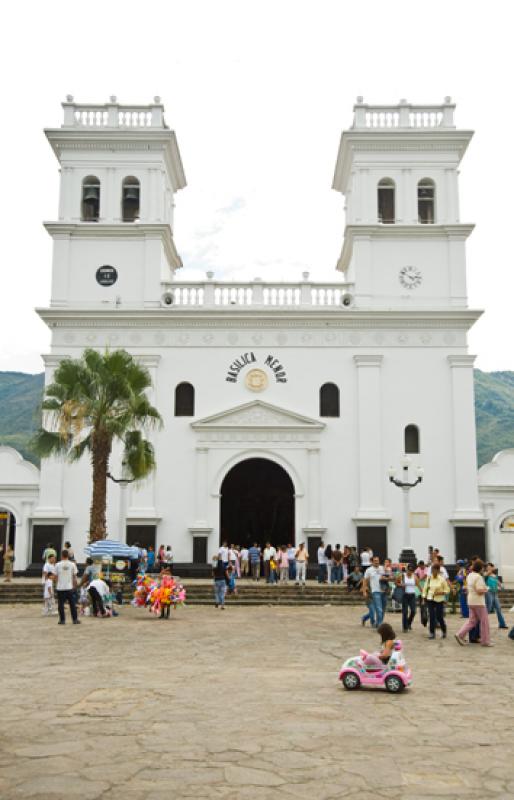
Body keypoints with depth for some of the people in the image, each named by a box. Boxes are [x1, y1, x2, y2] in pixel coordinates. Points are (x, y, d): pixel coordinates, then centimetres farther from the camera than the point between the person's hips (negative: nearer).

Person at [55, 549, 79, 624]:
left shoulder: (58, 565, -3)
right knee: (72, 604, 7)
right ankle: (75, 620, 9)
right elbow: (74, 577, 3)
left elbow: (56, 576, 3)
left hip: (60, 588, -1)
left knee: (61, 604, 6)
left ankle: (62, 620, 6)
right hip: (70, 587, 1)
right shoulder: (72, 564, -1)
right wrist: (74, 586, 13)